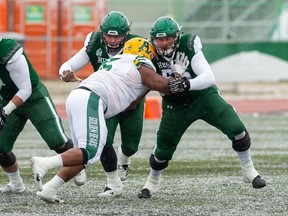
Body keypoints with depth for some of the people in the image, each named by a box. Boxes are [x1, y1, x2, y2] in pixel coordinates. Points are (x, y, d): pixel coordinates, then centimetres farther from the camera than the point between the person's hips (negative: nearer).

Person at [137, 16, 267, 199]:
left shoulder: (189, 47, -25)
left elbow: (209, 78, -31)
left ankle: (248, 170, 5)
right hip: (176, 106, 2)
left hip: (204, 96, -2)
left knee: (236, 129, -16)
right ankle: (152, 182, 31)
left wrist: (187, 84, -47)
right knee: (164, 148, 1)